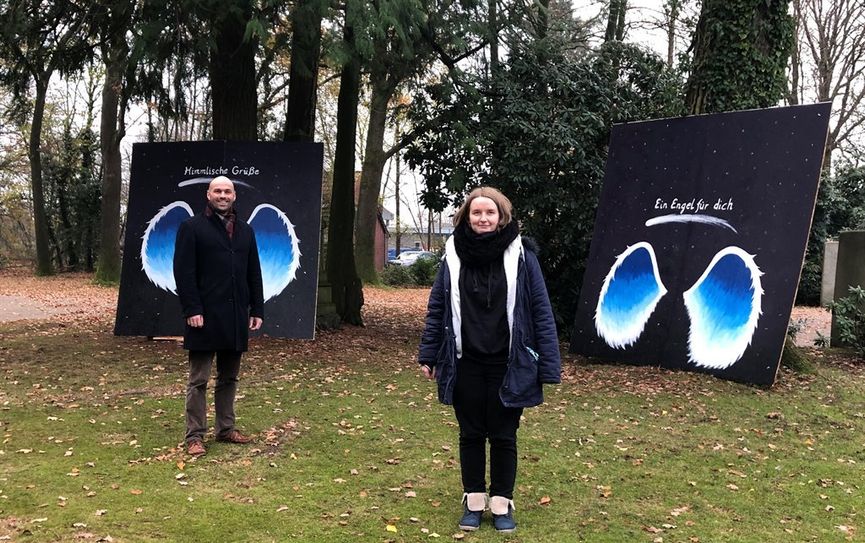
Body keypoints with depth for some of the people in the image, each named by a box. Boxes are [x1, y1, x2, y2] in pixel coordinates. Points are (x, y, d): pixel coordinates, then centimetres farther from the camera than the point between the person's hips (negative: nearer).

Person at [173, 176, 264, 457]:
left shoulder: (245, 231, 14)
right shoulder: (191, 227, -2)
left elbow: (254, 274, 14)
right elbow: (183, 272, -9)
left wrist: (257, 310, 7)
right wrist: (192, 310, -15)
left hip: (236, 317, 5)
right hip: (205, 316, -5)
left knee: (229, 378, 13)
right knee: (198, 380, 1)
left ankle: (226, 428, 23)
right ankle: (195, 436, 6)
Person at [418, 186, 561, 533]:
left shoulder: (521, 255, -7)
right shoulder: (454, 255, 0)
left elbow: (541, 311, -6)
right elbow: (436, 308, 6)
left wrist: (549, 365, -9)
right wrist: (428, 355, 4)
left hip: (507, 366, -2)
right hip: (465, 364, 2)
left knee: (503, 436, 9)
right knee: (471, 434, 13)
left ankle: (502, 502, 24)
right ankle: (474, 500, 27)